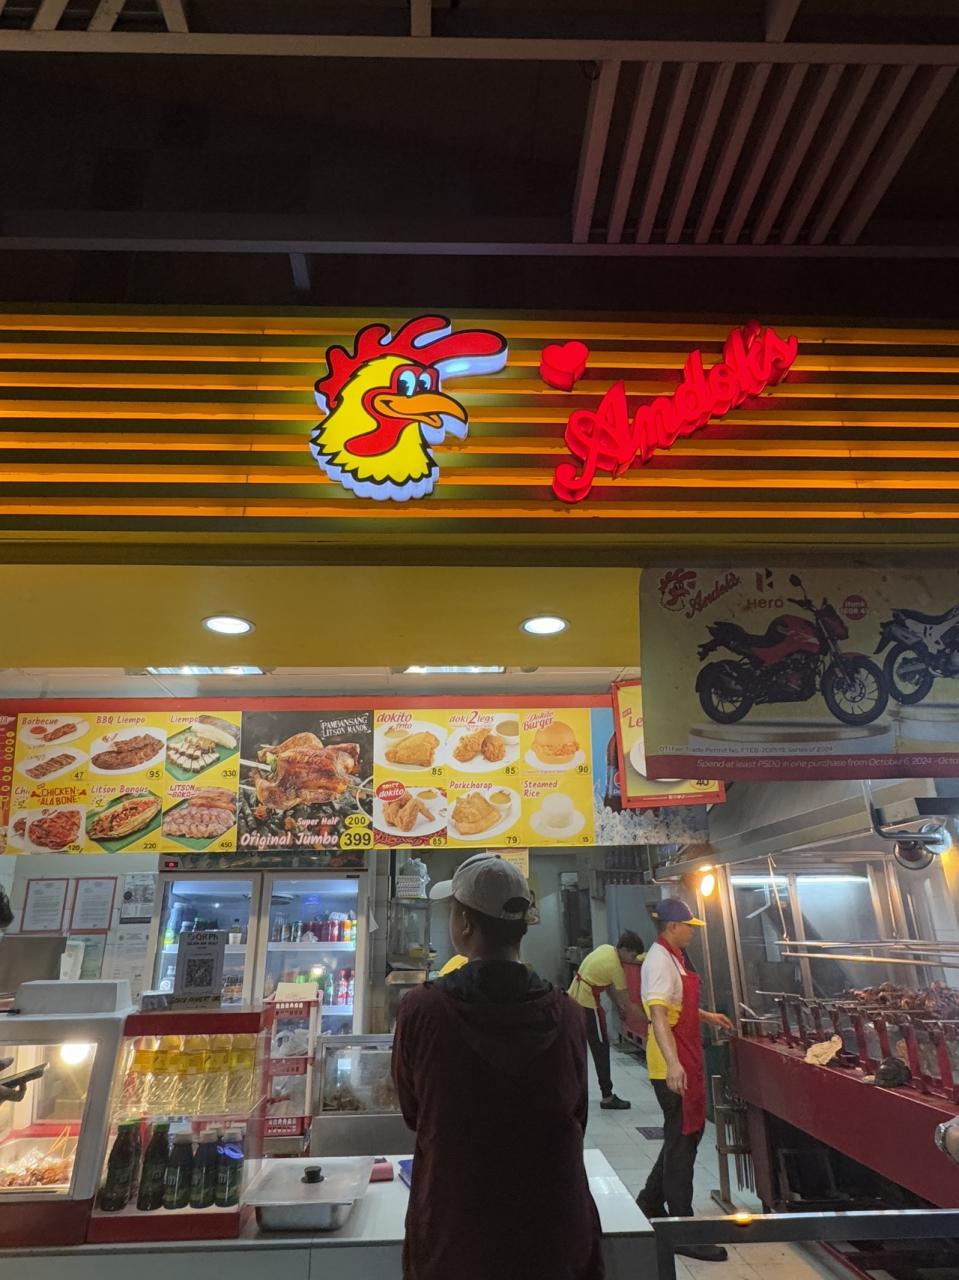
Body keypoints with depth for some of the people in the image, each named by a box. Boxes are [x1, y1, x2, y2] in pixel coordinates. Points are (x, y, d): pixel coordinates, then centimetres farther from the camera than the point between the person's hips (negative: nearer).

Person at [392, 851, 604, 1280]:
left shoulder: (420, 1010, -21)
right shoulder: (567, 1014, -14)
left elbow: (411, 1113, -4)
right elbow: (575, 1121, 1)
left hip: (452, 1238, -1)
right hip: (554, 1236, 2)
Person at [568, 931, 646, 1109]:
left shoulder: (605, 949, 4)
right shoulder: (615, 967, -20)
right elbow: (628, 1004, -13)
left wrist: (618, 1006, 12)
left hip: (574, 999, 9)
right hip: (588, 1005, -9)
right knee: (601, 1049, 3)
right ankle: (607, 1097, 9)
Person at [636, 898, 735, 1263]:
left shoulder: (674, 956, 9)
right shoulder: (660, 960, -22)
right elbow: (658, 1015, -31)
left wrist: (707, 1016, 30)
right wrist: (673, 1063, -40)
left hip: (686, 1056, 10)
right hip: (672, 1063, -10)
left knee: (690, 1130, 21)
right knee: (681, 1139, 1)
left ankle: (651, 1201, 37)